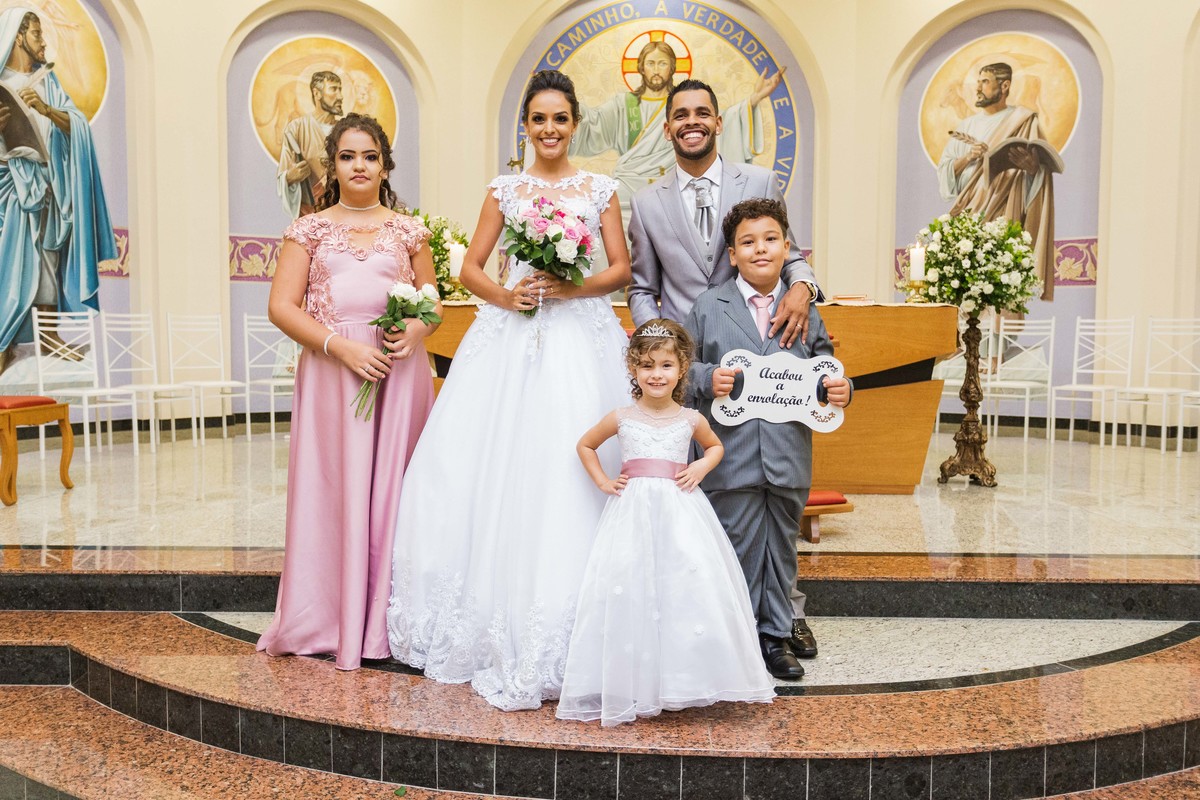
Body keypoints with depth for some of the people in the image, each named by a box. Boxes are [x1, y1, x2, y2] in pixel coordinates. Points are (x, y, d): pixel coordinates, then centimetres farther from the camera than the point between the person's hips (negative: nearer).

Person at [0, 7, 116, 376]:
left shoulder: (47, 81, 13)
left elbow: (76, 123, 1)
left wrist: (46, 109, -17)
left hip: (47, 181, 5)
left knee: (48, 256, 7)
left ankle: (48, 333, 15)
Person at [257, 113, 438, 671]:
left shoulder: (408, 230, 13)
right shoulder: (310, 229, 9)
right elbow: (281, 306, 1)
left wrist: (417, 328, -9)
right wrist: (341, 345, -12)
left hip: (398, 373, 1)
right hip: (331, 371, -1)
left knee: (390, 487, 3)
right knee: (333, 487, 1)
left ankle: (386, 622, 14)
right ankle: (328, 620, 13)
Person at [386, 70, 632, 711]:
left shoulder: (601, 190, 9)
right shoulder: (505, 190, 11)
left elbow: (621, 268, 6)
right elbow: (470, 267, 10)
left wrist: (572, 287, -11)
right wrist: (505, 295, -9)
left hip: (580, 339, -1)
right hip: (512, 339, 1)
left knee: (567, 472, -5)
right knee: (501, 468, -3)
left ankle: (560, 630, 7)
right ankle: (503, 620, 13)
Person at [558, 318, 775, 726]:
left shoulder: (691, 419, 6)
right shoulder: (621, 418, 4)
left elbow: (715, 446, 25)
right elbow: (585, 445, 20)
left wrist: (700, 468, 6)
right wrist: (602, 482, 8)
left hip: (680, 512, 1)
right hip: (632, 512, 0)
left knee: (691, 584, -7)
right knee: (628, 592, -5)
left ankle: (683, 682, 9)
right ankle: (630, 686, 9)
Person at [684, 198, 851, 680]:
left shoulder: (805, 309, 8)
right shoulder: (707, 307, 3)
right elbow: (685, 363, 4)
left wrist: (839, 389, -10)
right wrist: (708, 378, -16)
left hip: (789, 457, 2)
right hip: (733, 456, -2)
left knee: (781, 549, 13)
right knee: (738, 548, 6)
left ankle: (775, 637, 29)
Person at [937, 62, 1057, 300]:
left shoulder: (1023, 121, 5)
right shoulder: (966, 126, 19)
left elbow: (1042, 170, -1)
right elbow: (944, 170, 11)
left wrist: (1030, 164, -23)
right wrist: (968, 158, -8)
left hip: (1003, 217, -4)